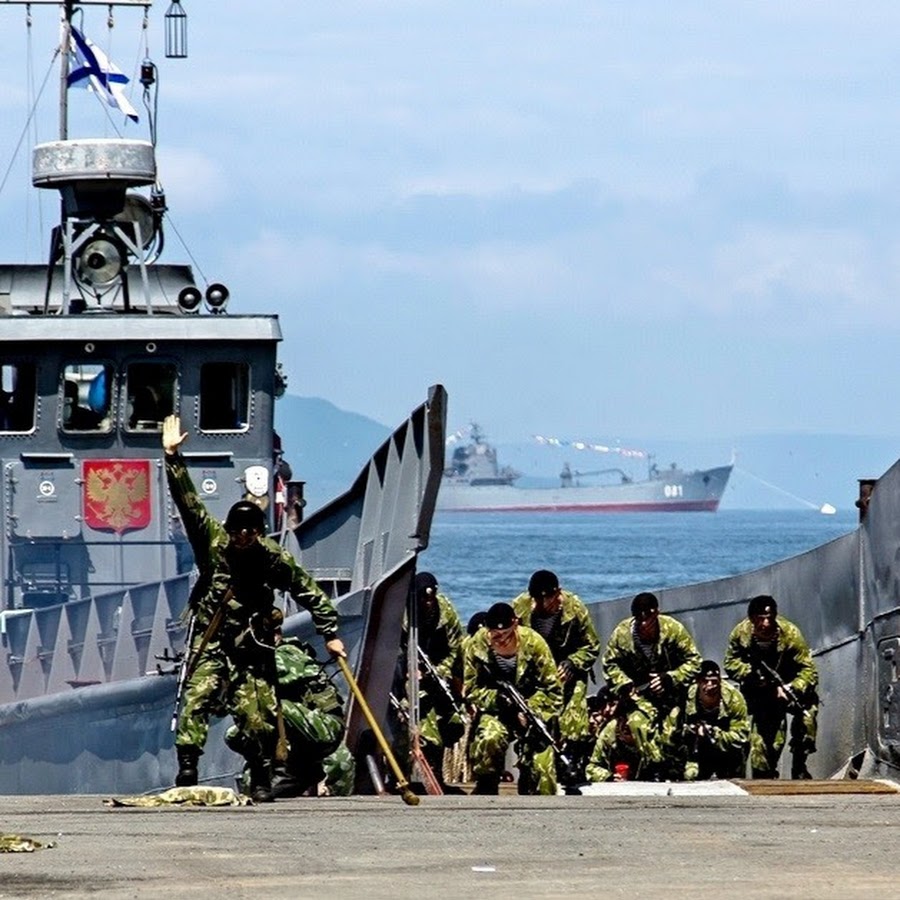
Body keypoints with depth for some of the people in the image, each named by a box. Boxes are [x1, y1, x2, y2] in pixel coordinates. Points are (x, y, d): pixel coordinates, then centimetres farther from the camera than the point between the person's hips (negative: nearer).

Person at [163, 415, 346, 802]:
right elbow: (189, 504, -6)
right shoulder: (211, 542, -2)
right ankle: (186, 770, -21)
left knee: (258, 719, -2)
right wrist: (173, 457, -14)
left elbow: (309, 592, 5)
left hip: (252, 650, 0)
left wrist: (330, 633, 3)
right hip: (210, 645, 0)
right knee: (197, 701, -17)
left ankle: (261, 780, 12)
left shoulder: (274, 559, -2)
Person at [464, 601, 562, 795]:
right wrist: (496, 697, -24)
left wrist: (530, 712, -26)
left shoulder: (533, 643, -17)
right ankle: (485, 793, -13)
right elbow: (471, 690, -5)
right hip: (494, 710, 0)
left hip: (531, 708, 0)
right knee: (488, 740, -31)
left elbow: (552, 690, -11)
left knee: (540, 763, -13)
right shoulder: (476, 645, -14)